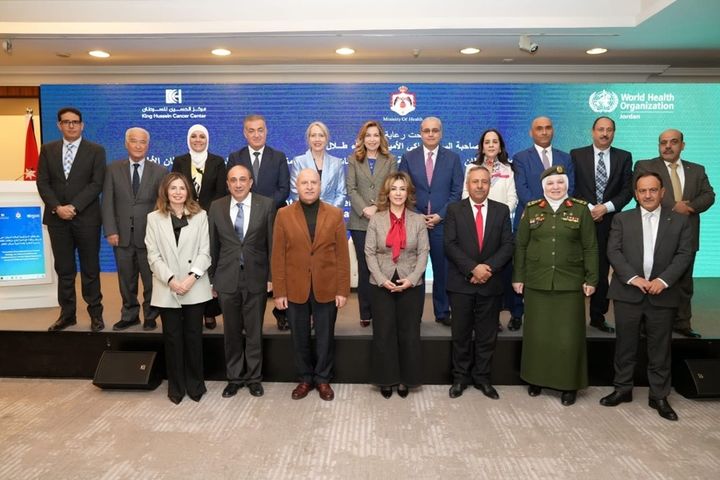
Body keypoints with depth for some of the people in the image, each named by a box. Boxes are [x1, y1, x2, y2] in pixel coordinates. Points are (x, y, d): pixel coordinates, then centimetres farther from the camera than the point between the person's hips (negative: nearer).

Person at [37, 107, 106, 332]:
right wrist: (57, 207, -10)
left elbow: (96, 184, -7)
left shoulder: (96, 150, 1)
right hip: (57, 218, 3)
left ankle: (95, 314, 13)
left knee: (90, 269, 4)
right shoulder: (48, 149, 10)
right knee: (64, 269, 9)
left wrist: (73, 207, -15)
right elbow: (42, 182, 5)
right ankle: (67, 314, 19)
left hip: (86, 218, -3)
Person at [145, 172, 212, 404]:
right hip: (167, 289, 1)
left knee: (193, 336, 5)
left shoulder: (200, 216, 4)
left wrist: (192, 277, -15)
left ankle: (195, 384, 20)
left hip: (195, 288, 0)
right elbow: (153, 256, -1)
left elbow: (204, 252, -1)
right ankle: (176, 386, 20)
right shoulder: (154, 218, 5)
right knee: (172, 338, 7)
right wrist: (171, 280, -13)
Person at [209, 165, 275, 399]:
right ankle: (234, 377, 28)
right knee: (232, 332, 12)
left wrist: (272, 276, -4)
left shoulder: (266, 205, -3)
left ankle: (254, 377, 26)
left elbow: (272, 243, -2)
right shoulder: (216, 207, 2)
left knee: (254, 331, 9)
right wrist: (212, 278, 5)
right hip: (227, 278, 2)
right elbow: (213, 245, 5)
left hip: (256, 278, -1)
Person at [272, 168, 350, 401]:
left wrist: (343, 290, -5)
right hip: (295, 289, 0)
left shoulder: (335, 214, 0)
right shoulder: (284, 215, 0)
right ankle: (305, 378, 30)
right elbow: (278, 256, -1)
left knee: (325, 337, 11)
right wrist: (279, 291, -5)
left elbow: (342, 255, -1)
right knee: (299, 337, 12)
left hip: (326, 288, 0)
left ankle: (323, 378, 29)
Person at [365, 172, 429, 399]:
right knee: (383, 334, 5)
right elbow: (369, 252, -1)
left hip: (412, 285, 0)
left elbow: (423, 252, 0)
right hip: (381, 285, 0)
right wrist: (382, 279, -12)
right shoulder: (376, 220, 2)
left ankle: (406, 379, 21)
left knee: (409, 334, 6)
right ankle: (386, 379, 20)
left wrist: (411, 279, -12)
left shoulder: (418, 220, 3)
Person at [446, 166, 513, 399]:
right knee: (461, 334, 8)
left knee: (487, 336, 10)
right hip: (461, 283, -1)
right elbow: (450, 245, -7)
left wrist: (488, 267, -15)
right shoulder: (454, 210, 2)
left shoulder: (502, 210, 7)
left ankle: (482, 378, 24)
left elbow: (507, 245, 0)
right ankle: (460, 377, 22)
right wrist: (473, 268, -17)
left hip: (491, 283, 2)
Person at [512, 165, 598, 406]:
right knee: (537, 334, 10)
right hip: (537, 283, 1)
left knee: (568, 336, 5)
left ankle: (569, 384, 20)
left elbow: (590, 248, 2)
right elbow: (520, 246, 5)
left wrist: (591, 279, -1)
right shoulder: (531, 209, 4)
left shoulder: (581, 209, 1)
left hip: (569, 284, -1)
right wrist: (518, 277, 2)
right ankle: (536, 378, 26)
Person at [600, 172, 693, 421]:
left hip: (663, 294, 0)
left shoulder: (680, 220, 5)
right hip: (628, 293, 0)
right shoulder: (622, 219, 5)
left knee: (660, 349, 8)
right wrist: (633, 278, -16)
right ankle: (623, 389, 23)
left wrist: (663, 280, -15)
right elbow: (613, 252, -3)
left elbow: (685, 254, -2)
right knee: (625, 345, 9)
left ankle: (659, 396, 22)